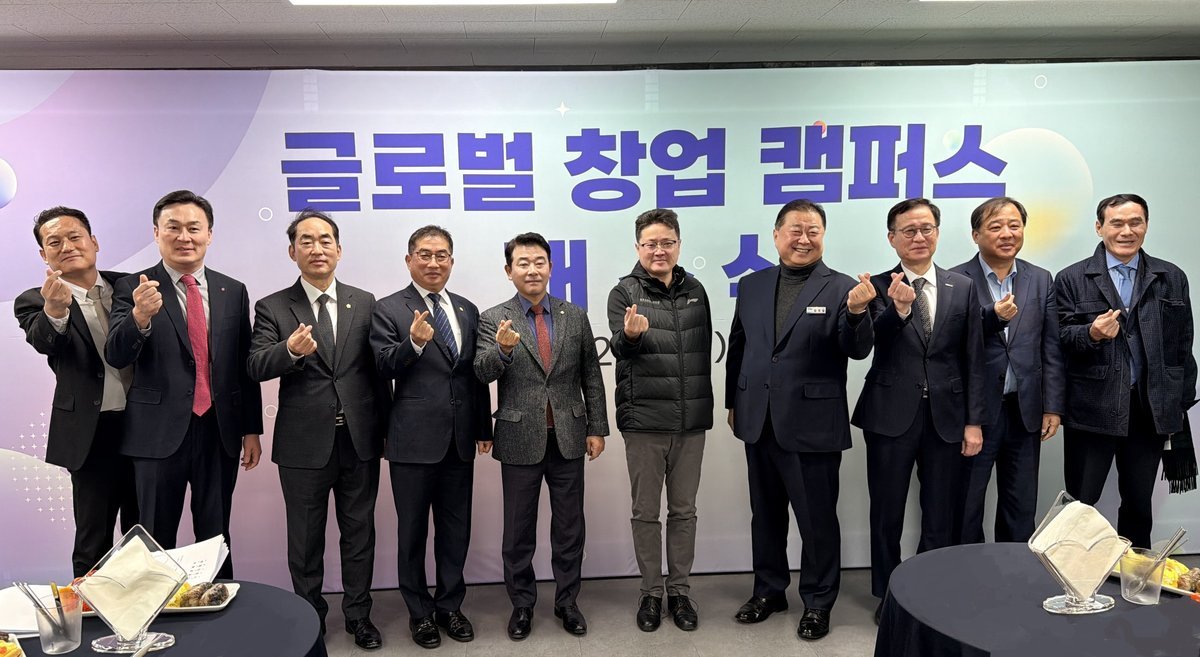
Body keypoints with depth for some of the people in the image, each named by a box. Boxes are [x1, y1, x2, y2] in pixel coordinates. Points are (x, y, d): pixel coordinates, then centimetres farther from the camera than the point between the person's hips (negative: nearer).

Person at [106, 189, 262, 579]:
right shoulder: (133, 289, -3)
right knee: (157, 542, 9)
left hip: (220, 431, 3)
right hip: (159, 433, -2)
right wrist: (140, 316, -34)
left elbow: (244, 365, 8)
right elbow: (116, 357, -14)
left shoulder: (233, 292, 6)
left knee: (216, 538, 14)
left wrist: (251, 430, 8)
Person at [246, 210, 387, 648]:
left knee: (359, 533, 13)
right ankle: (310, 617, 30)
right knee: (306, 538, 12)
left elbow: (376, 370, 7)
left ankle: (359, 614, 29)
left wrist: (384, 428, 7)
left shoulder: (364, 303, 5)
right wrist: (291, 350, -34)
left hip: (360, 441, 2)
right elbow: (255, 367, -14)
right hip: (305, 443, -1)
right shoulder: (273, 308, -1)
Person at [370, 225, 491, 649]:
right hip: (415, 439, -4)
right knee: (413, 531, 9)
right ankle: (420, 612, 26)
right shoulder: (389, 309, -2)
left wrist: (483, 427, 12)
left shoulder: (468, 311, 11)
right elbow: (383, 368, -12)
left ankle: (449, 605, 30)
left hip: (459, 439, 4)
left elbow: (477, 373, 12)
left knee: (456, 529, 14)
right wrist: (414, 343, -30)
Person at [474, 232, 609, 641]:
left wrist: (597, 428, 3)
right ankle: (522, 604, 27)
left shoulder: (575, 316, 4)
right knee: (519, 529, 11)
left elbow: (591, 377, 6)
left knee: (569, 526, 11)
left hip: (569, 438, 2)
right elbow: (481, 374, -15)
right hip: (520, 439, -2)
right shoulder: (493, 319, -3)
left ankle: (567, 601, 27)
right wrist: (502, 349, -35)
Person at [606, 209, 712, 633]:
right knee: (646, 512, 7)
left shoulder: (695, 291, 8)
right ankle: (651, 591, 21)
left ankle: (679, 590, 24)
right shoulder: (624, 292, -3)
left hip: (691, 421, 3)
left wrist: (705, 405, 14)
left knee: (683, 510, 11)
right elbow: (619, 347, -17)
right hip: (644, 420, -3)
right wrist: (631, 335, -40)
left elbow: (705, 351, 14)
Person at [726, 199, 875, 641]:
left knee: (818, 519, 8)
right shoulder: (751, 286, 7)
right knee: (765, 513, 18)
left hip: (812, 426, -4)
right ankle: (769, 590, 36)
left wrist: (857, 311, -32)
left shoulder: (842, 288, -5)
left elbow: (858, 351, -14)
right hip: (759, 423, 5)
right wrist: (733, 403, 12)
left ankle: (818, 602, 26)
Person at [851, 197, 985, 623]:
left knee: (941, 518, 11)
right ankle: (887, 595, 27)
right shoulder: (878, 287, -1)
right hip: (891, 415, -2)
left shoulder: (962, 288, 6)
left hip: (946, 417, 2)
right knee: (886, 514, 10)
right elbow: (873, 343, -19)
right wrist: (898, 307, -38)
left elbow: (973, 360, 5)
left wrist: (974, 422, 0)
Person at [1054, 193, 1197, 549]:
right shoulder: (1071, 279, -1)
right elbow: (1061, 337, -5)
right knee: (1080, 503, 5)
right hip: (1092, 409, -3)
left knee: (1139, 503, 15)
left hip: (1153, 409, 3)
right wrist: (1091, 334, -25)